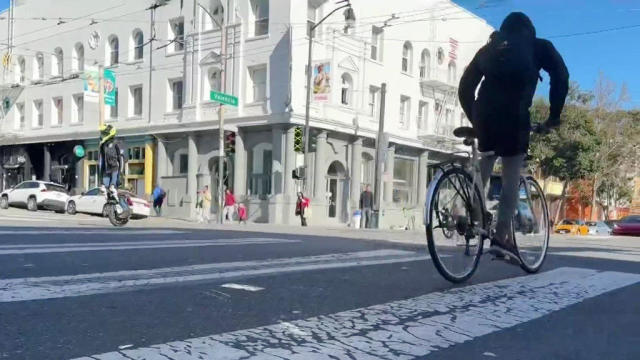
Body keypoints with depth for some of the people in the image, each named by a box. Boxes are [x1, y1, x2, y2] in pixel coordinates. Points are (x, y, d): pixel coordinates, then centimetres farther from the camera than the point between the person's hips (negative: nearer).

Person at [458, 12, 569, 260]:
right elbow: (560, 76, 5)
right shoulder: (539, 46, 19)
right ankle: (501, 238, -6)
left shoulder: (488, 49, 27)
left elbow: (465, 87, 21)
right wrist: (554, 117, 8)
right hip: (514, 115, -4)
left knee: (484, 168, 21)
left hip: (484, 114, 4)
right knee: (511, 178, -1)